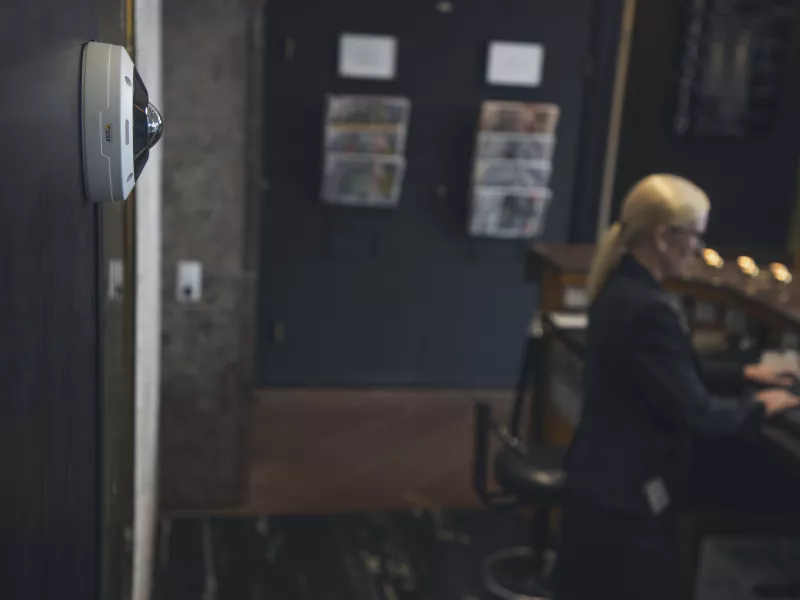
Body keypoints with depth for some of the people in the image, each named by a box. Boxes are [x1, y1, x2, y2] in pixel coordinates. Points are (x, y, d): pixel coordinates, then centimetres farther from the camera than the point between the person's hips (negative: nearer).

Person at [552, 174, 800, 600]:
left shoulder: (622, 288, 5)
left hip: (605, 475, 10)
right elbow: (693, 412, -22)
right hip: (627, 488, -10)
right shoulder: (647, 309, -27)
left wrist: (741, 376, 16)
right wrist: (757, 408, -5)